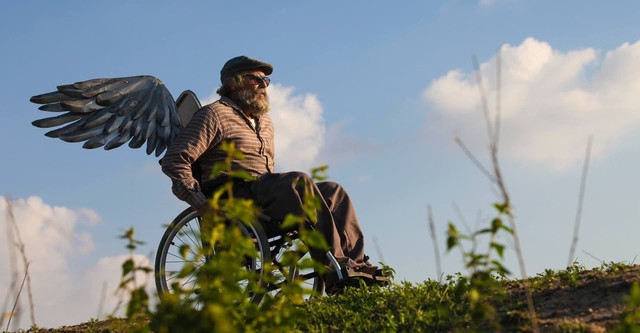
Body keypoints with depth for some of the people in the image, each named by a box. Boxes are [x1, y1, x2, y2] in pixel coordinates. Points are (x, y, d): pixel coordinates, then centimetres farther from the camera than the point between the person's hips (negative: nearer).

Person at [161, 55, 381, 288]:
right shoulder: (215, 114, 1)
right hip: (233, 195, -8)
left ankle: (356, 262, -19)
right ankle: (335, 263, -35)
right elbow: (174, 160, -8)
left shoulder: (265, 122, 27)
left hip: (262, 194, 9)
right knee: (299, 181, -30)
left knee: (332, 191, -7)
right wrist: (202, 204, -19)